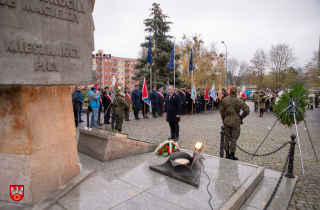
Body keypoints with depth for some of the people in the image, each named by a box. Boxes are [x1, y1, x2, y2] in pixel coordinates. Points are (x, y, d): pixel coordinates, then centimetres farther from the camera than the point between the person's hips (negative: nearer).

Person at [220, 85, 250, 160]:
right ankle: (232, 155, 12)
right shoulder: (239, 101, -9)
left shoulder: (224, 100, 1)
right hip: (235, 120, -3)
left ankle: (227, 154, 20)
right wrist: (241, 117, 3)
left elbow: (221, 111, 5)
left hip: (227, 119, 4)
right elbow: (247, 110, -11)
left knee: (227, 137, 12)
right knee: (234, 138, 5)